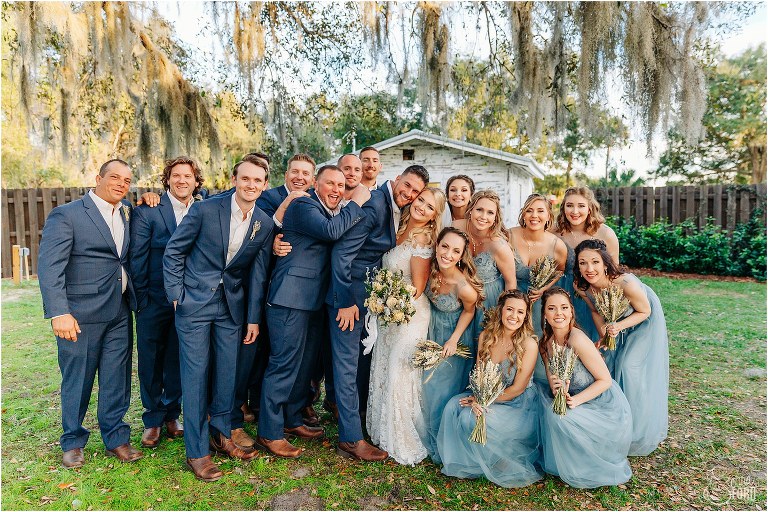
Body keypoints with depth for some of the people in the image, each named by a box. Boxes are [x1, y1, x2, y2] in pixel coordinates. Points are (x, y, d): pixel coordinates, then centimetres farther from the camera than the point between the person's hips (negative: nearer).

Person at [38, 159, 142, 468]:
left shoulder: (126, 212, 12)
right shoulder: (66, 215, -7)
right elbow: (49, 266, -13)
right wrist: (58, 313, -23)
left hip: (120, 311, 5)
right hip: (80, 314, -5)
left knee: (117, 379, 11)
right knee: (77, 379, 8)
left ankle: (116, 438, 25)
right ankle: (72, 443, 28)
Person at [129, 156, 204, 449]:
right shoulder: (146, 212, -5)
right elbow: (137, 258, -5)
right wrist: (141, 298, -7)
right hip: (154, 301, -2)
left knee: (178, 361, 12)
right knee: (151, 361, 10)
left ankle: (170, 416, 30)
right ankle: (153, 420, 28)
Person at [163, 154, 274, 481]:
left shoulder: (265, 225, -2)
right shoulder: (205, 209, -12)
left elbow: (257, 273, 4)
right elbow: (173, 251, -3)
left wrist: (254, 319, 4)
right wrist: (176, 294, -7)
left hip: (232, 306, 4)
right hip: (195, 302, -3)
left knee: (227, 373, 11)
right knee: (195, 374, 1)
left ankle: (221, 435, 32)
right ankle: (196, 451, 15)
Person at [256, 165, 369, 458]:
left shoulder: (336, 212, 17)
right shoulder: (304, 206, -11)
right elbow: (330, 231, -28)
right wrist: (357, 203, -18)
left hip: (312, 301, 10)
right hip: (291, 299, -10)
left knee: (303, 364, 18)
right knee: (284, 365, -3)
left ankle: (292, 420, 34)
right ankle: (269, 434, 11)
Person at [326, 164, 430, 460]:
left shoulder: (396, 211, 9)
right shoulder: (374, 205, -19)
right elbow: (341, 253, -22)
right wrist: (347, 301, -21)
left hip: (370, 295, 9)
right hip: (349, 295, -9)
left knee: (363, 360, 20)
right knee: (348, 364, -1)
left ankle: (357, 417, 39)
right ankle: (351, 439, 10)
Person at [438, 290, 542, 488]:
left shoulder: (528, 344, -19)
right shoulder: (486, 336, -3)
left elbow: (517, 389, -17)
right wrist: (477, 398, -19)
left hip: (518, 405, -5)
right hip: (487, 397, 6)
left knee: (470, 417, -23)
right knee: (452, 406, -17)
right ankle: (459, 461, 3)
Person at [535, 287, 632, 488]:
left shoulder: (577, 340, -25)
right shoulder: (546, 343, -3)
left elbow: (605, 380, -18)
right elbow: (552, 378, 1)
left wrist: (576, 400, -27)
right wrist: (555, 389, -22)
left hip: (607, 408, -7)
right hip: (576, 399, 7)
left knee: (558, 414, -26)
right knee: (540, 392, -7)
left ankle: (576, 470, 4)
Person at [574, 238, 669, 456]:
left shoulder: (626, 284, -40)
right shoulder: (581, 287, -25)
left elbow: (644, 311, -22)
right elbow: (596, 311, -7)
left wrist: (619, 327, -34)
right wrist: (603, 335, -21)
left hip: (645, 321, -4)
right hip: (616, 322, 5)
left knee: (630, 368, -9)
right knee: (609, 364, 5)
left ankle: (641, 431, 14)